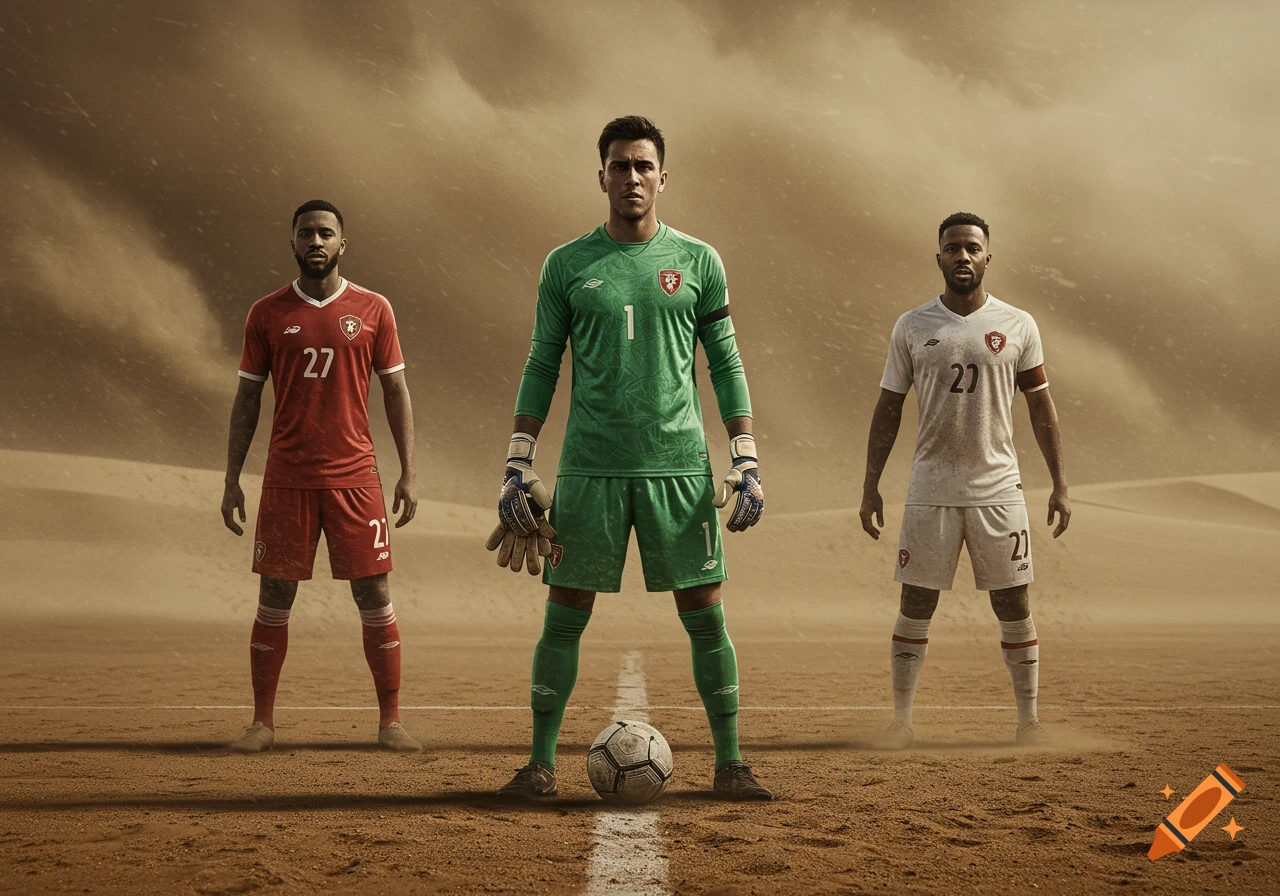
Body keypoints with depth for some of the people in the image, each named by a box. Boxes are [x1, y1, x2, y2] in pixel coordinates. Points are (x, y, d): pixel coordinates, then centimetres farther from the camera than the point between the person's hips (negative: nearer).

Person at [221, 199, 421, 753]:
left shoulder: (373, 310, 4)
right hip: (286, 478, 0)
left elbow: (396, 392, 7)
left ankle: (390, 721, 9)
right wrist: (232, 480, 3)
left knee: (374, 597, 0)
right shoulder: (267, 314, 5)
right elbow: (247, 398, 8)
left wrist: (408, 474, 1)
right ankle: (263, 722, 12)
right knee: (275, 598, 3)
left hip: (355, 477, 0)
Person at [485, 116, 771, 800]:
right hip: (589, 468, 0)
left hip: (680, 467, 0)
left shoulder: (698, 262, 6)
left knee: (706, 616, 2)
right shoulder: (567, 265, 6)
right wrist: (518, 467, 3)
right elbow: (541, 368, 9)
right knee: (564, 616, 2)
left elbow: (726, 365, 8)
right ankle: (541, 764, 13)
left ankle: (729, 764, 12)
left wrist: (747, 463, 1)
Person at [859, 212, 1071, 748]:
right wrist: (870, 486, 1)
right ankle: (901, 720, 9)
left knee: (1014, 604, 3)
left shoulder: (1017, 326, 4)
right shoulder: (912, 327, 4)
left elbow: (1041, 407, 8)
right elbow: (888, 409, 6)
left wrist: (1060, 484, 3)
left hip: (998, 489, 0)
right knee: (916, 603, 1)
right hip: (931, 491, 0)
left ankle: (1029, 719, 14)